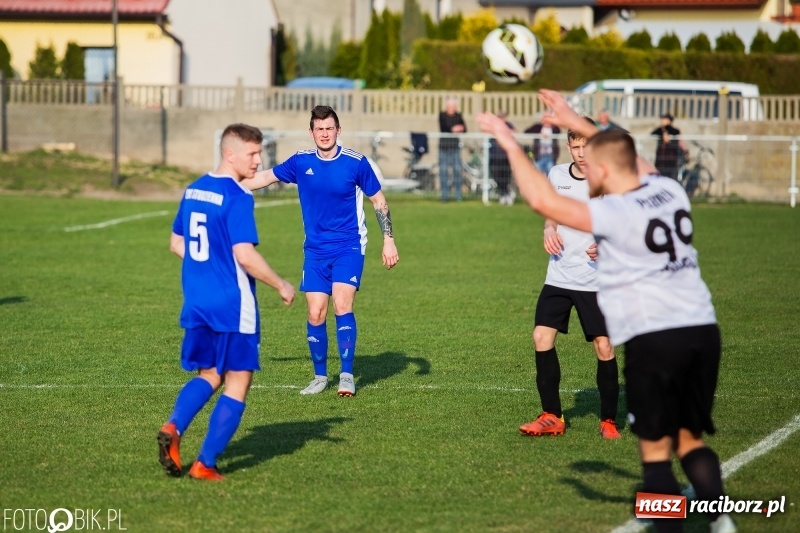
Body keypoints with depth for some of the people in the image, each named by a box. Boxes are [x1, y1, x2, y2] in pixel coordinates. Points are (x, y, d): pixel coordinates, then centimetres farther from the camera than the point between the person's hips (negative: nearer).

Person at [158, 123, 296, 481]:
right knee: (238, 383, 5)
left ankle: (174, 427, -7)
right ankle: (205, 464, 2)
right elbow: (245, 255, -22)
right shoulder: (237, 197, -16)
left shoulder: (193, 191, 10)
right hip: (232, 306, -7)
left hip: (196, 302, 7)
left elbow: (176, 244, 18)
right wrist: (281, 285, -10)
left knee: (209, 375, 19)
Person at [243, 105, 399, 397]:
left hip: (349, 247, -3)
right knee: (315, 313, -2)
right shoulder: (301, 162, -1)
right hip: (315, 250, 3)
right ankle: (320, 376, 13)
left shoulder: (356, 162, -8)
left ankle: (347, 375, -12)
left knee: (342, 305, -18)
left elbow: (378, 201, 2)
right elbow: (267, 176, 13)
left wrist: (388, 240, -2)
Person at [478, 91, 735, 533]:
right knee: (690, 439, 14)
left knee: (656, 448, 1)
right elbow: (622, 154, 28)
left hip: (653, 338, -7)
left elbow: (542, 199, -14)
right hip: (703, 330, 7)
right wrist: (577, 124, 34)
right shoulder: (669, 190, 8)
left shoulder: (614, 214, -12)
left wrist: (510, 145, -3)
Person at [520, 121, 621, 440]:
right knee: (542, 337, -3)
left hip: (596, 280, -4)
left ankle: (608, 420, 11)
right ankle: (552, 417, 7)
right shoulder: (556, 175, 4)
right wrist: (549, 229, -2)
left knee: (604, 347, -5)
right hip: (559, 276, 4)